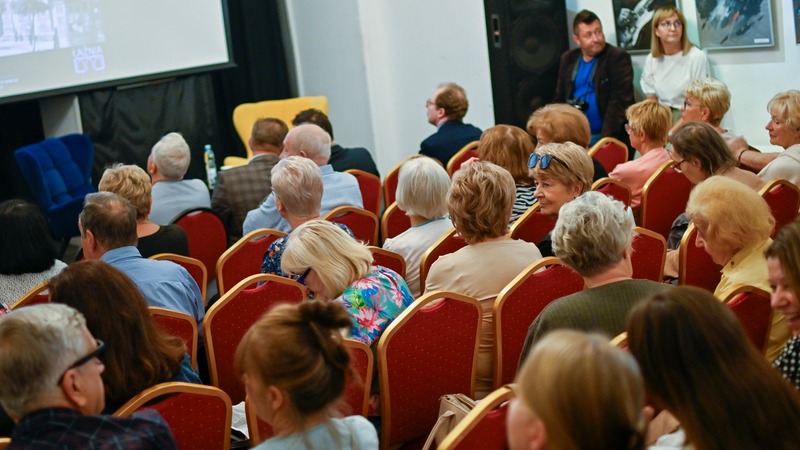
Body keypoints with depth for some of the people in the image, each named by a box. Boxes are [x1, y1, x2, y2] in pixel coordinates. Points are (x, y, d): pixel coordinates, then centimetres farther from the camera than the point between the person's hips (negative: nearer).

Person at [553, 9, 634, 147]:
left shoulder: (618, 57, -6)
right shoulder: (568, 59, 10)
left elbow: (619, 103, -13)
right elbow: (560, 99, 16)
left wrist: (604, 140, -20)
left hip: (608, 137, -5)